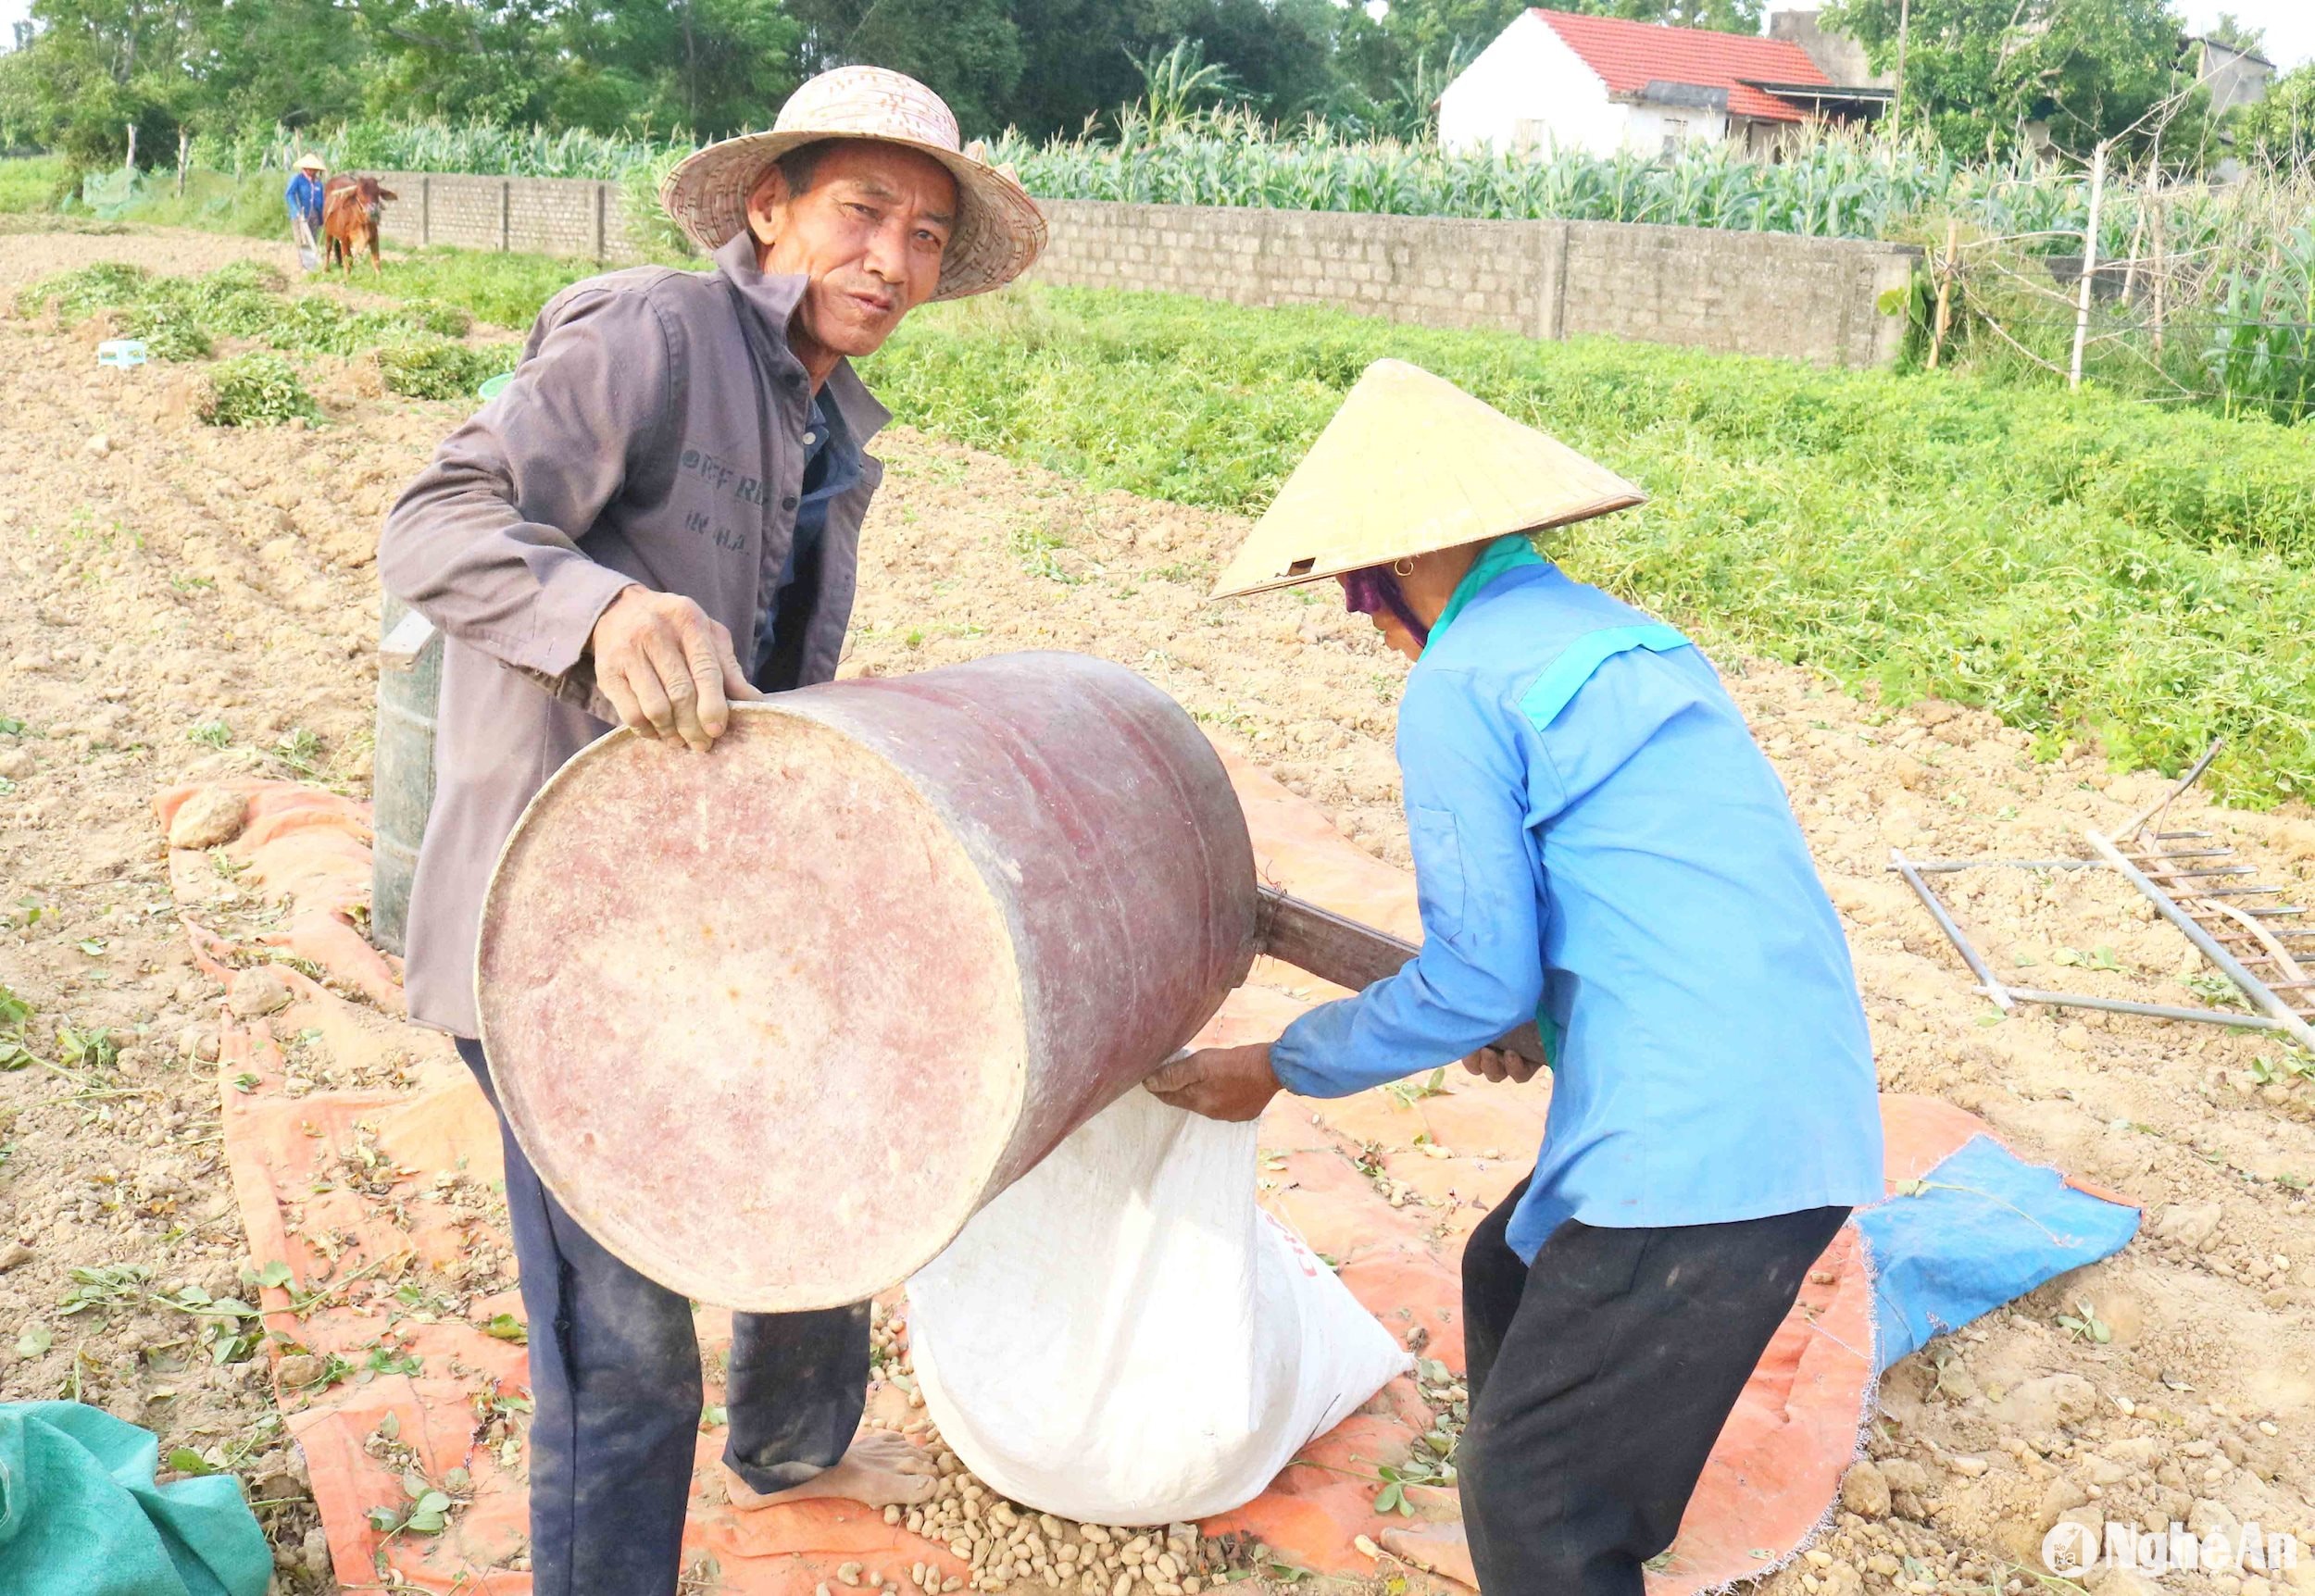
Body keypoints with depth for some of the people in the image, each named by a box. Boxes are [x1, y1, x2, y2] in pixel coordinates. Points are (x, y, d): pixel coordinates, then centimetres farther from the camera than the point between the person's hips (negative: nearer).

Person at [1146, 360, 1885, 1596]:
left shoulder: (1459, 682, -10)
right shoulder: (1626, 635, 16)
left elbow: (1476, 980, -11)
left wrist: (1277, 1067, 1)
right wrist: (1533, 1010, 27)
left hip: (1706, 1139, -10)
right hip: (1799, 1092, 10)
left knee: (1527, 1486, 1)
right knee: (1508, 1279, 27)